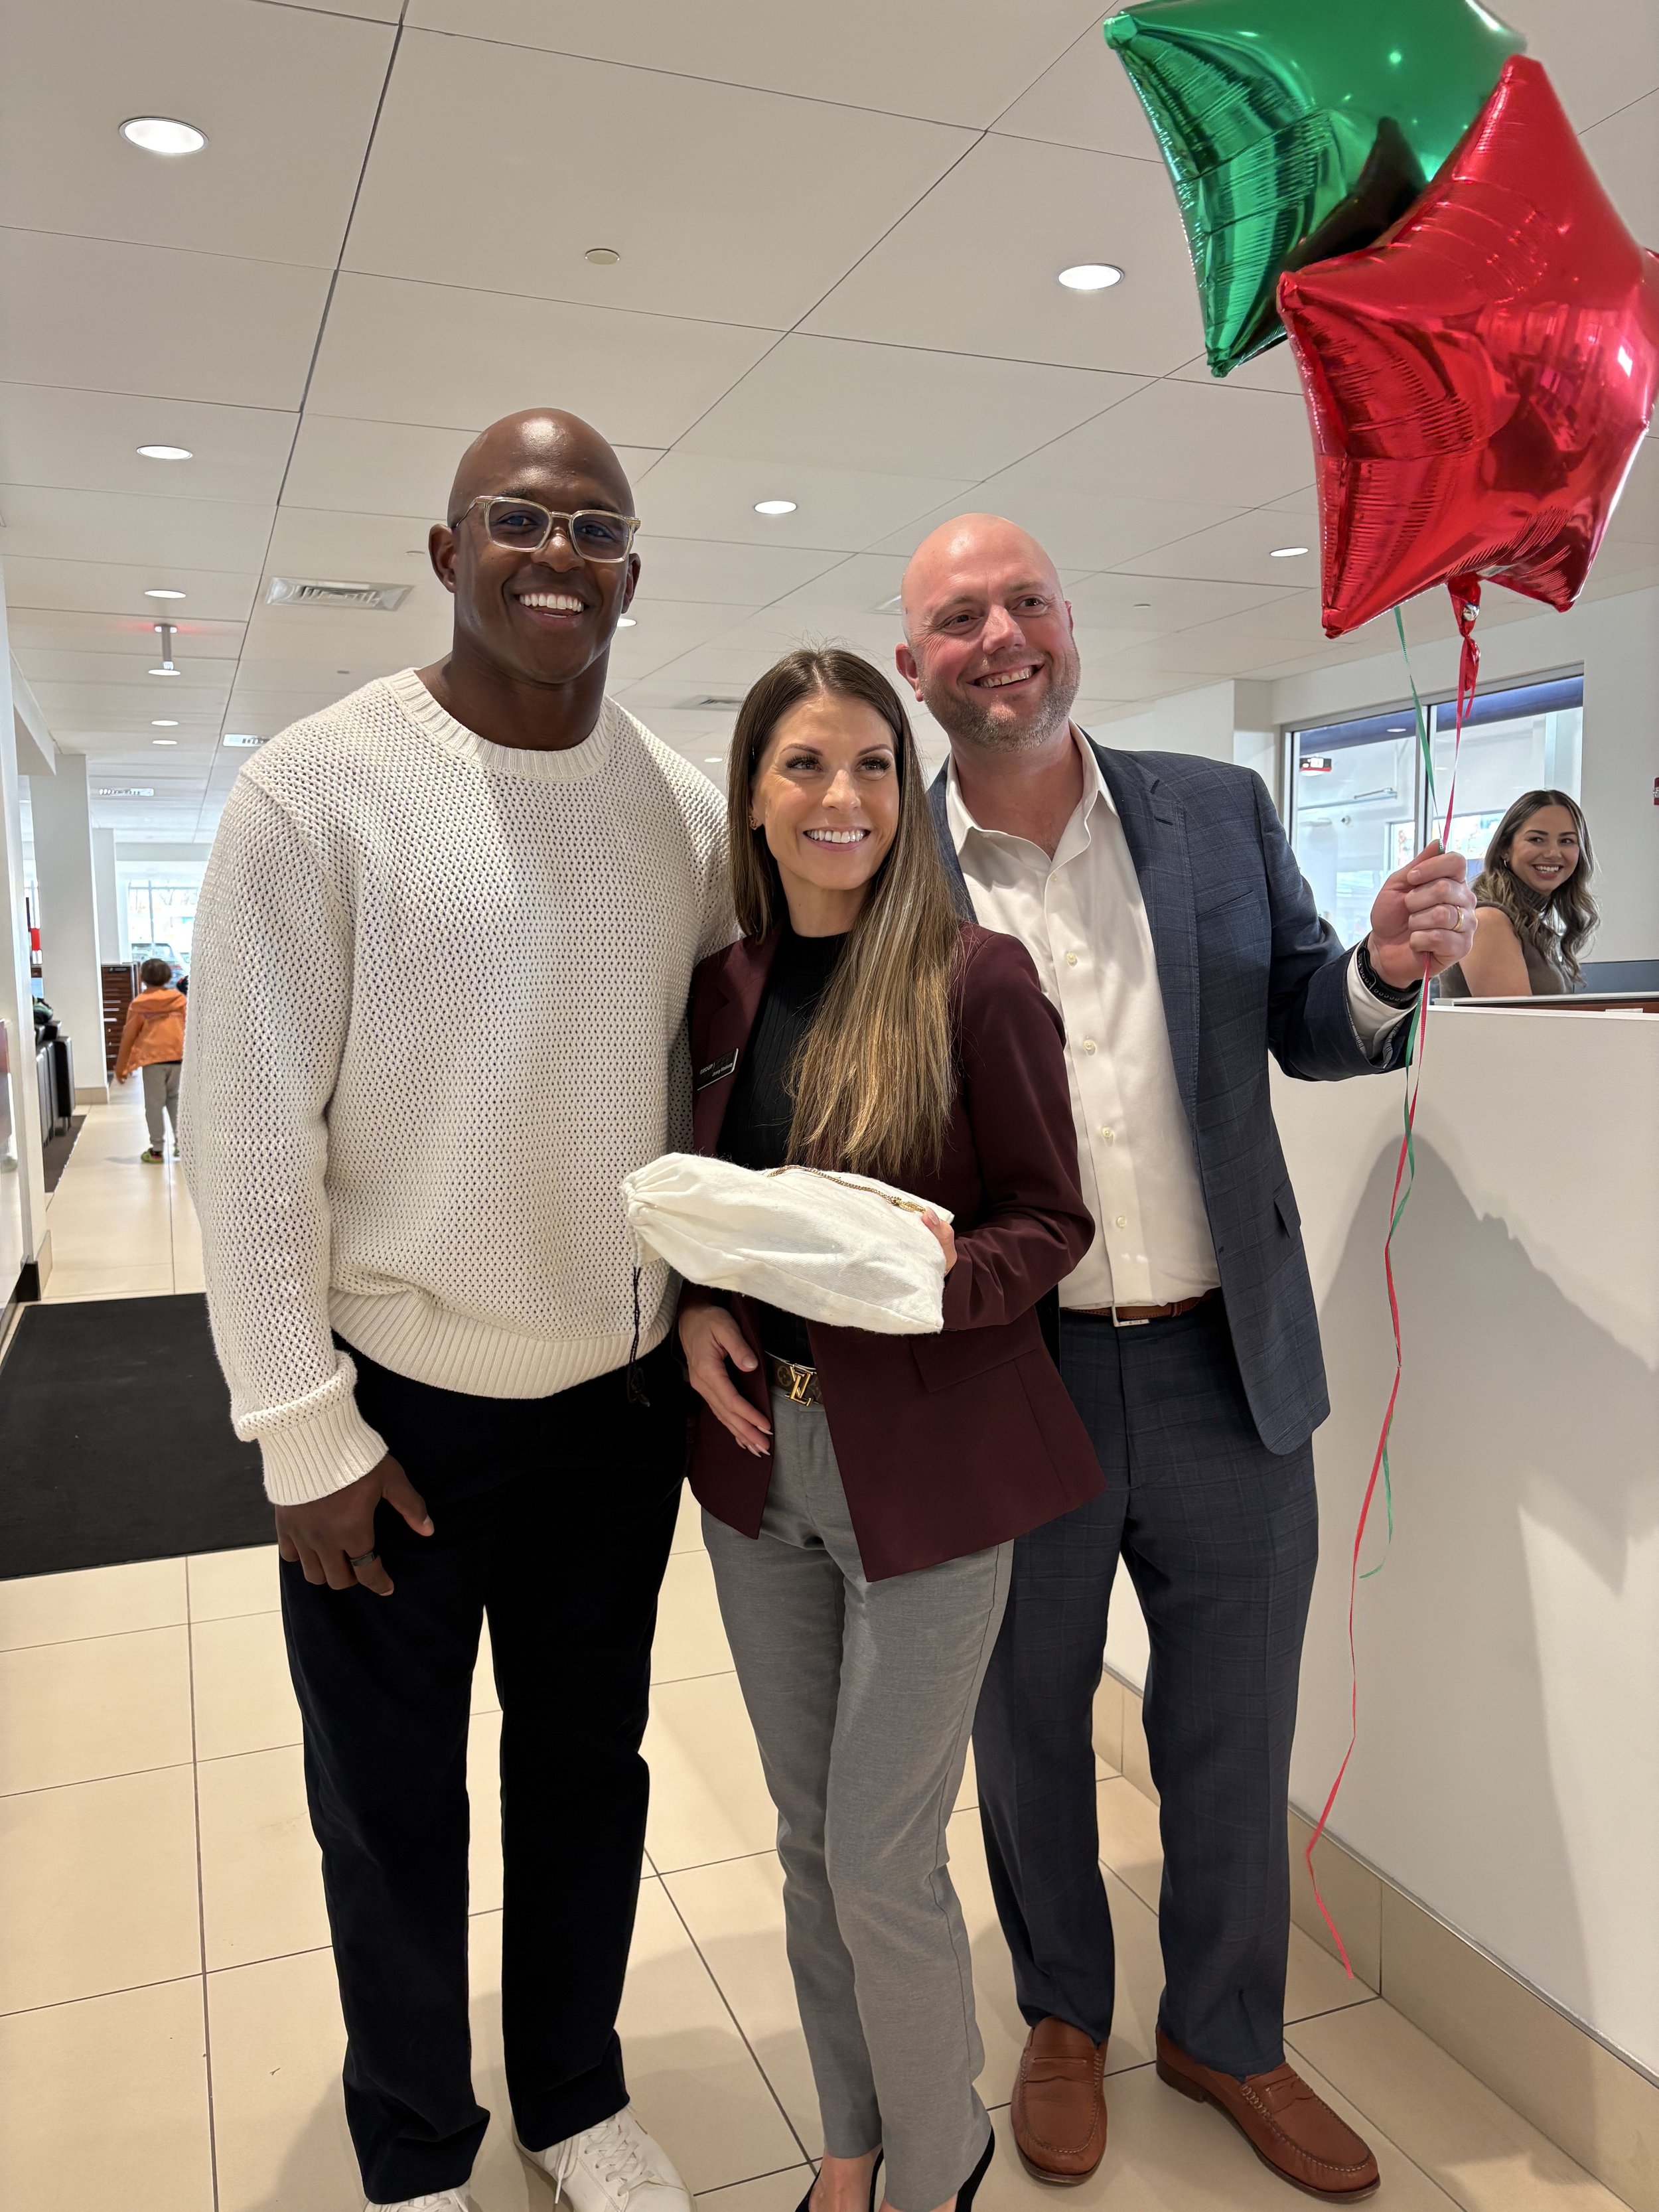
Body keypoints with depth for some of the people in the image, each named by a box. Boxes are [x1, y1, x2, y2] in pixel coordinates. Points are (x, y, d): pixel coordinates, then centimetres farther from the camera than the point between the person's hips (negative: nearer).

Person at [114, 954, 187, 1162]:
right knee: (177, 1102, 13)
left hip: (153, 1059, -2)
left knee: (154, 1105, 3)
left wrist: (121, 1068, 12)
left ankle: (157, 1150, 4)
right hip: (179, 1058, 2)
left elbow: (128, 1038, 5)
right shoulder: (180, 1000, 5)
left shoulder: (139, 1005, 1)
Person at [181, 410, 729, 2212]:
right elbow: (247, 1128, -12)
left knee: (589, 1767, 21)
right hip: (394, 1399, -3)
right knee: (392, 1808, 16)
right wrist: (303, 1426, -11)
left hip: (620, 1390, 4)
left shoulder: (689, 811, 0)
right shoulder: (316, 789, -13)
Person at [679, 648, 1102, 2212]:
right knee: (808, 1836, 18)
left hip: (928, 1464, -5)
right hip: (758, 1453, 5)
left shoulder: (975, 978, -11)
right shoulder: (720, 988, 4)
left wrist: (938, 1272, -25)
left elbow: (1050, 1220, -7)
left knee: (882, 1859, 4)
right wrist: (694, 1309, -7)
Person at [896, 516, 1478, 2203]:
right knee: (1029, 1732, 19)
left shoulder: (1217, 811, 1)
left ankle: (1226, 2034, 46)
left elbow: (1301, 1027, 9)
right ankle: (1063, 2019, 47)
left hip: (1229, 1370, 3)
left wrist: (1384, 971, -12)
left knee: (1234, 1738, 19)